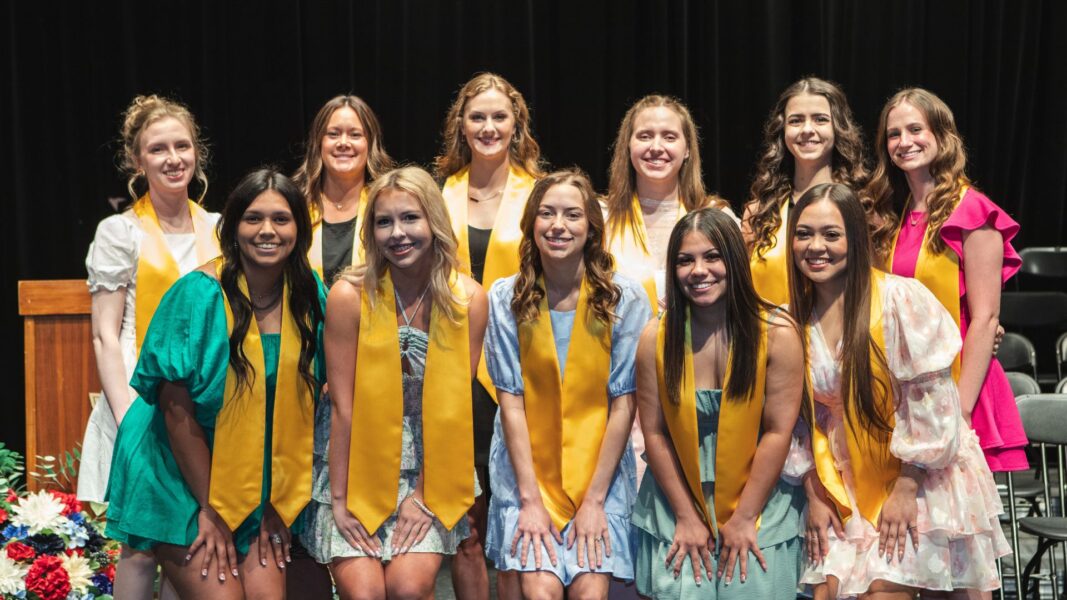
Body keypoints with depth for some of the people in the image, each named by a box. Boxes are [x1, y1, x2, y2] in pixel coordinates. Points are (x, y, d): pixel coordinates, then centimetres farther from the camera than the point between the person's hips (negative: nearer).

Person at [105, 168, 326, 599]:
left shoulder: (310, 296, -2)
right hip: (181, 477, -4)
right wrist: (210, 510, -13)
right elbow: (177, 408, -14)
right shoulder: (200, 293, -15)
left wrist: (279, 501, -1)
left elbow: (304, 405, 3)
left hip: (261, 482, 4)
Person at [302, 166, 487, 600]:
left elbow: (452, 405, -5)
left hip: (430, 469, 1)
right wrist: (340, 499, -9)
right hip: (358, 467, -1)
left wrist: (424, 496, -7)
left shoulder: (468, 299, -7)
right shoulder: (350, 295, -12)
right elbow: (342, 406, -10)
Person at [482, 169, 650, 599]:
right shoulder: (505, 298, -4)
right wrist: (530, 499, -10)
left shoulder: (625, 298, -6)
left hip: (600, 469, 0)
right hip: (526, 468, 0)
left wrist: (595, 498, -10)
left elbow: (624, 403, -6)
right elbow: (511, 401, -5)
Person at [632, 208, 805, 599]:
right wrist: (687, 517, -6)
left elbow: (778, 432, -11)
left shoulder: (777, 332, -12)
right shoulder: (657, 337, -7)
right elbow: (654, 433, -5)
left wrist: (743, 518, -10)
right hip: (676, 504, 1)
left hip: (759, 505, -1)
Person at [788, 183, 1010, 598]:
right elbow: (802, 416, 8)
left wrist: (905, 490, -16)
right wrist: (815, 495, 3)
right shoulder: (798, 318, 2)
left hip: (922, 481, -5)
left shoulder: (900, 299, -15)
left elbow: (932, 404, -16)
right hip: (847, 489, 5)